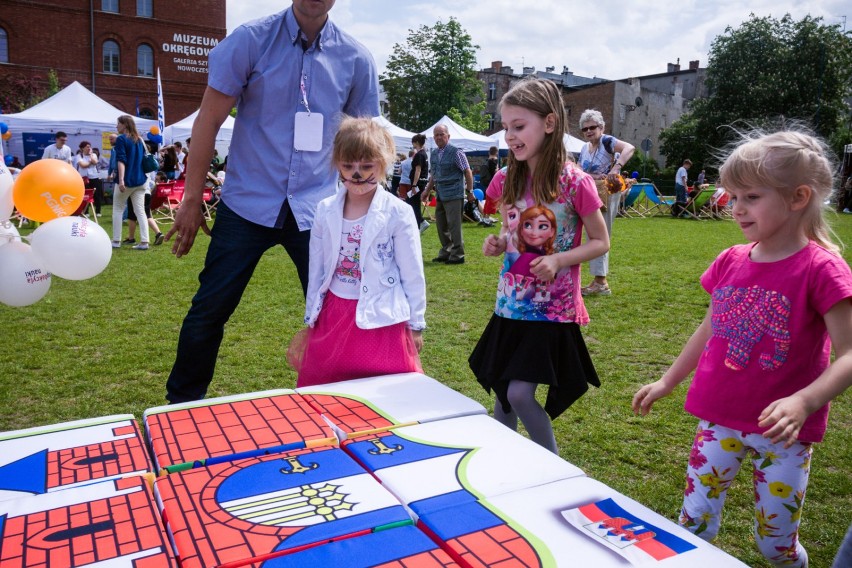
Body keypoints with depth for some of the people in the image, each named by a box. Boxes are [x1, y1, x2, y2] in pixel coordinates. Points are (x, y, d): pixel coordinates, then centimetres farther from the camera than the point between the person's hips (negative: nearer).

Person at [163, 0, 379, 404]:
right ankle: (181, 403, 26)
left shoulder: (356, 59, 2)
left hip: (317, 209, 1)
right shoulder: (251, 40, -3)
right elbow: (208, 121, -1)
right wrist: (192, 200, -2)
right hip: (248, 203, -1)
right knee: (209, 310, 5)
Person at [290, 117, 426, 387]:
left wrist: (415, 325, -1)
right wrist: (311, 319, 13)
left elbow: (413, 274, -5)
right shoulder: (325, 210, 0)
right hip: (332, 316, 4)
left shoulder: (398, 213, -11)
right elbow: (316, 270, 9)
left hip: (380, 320, -4)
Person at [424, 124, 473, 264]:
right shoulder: (434, 153, 12)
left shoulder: (456, 152, -8)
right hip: (440, 195, 7)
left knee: (454, 225, -5)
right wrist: (428, 190, 19)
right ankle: (445, 253, 25)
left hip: (454, 195, -7)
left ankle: (457, 255, 4)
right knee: (441, 225, 12)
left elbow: (467, 172, -6)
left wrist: (469, 190, -8)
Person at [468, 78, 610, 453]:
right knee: (501, 393, 13)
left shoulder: (574, 182, -13)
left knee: (520, 394, -9)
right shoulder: (507, 180, 2)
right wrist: (498, 244, -4)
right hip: (511, 305, 6)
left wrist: (558, 260, -20)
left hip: (553, 307, -5)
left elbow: (600, 242, -5)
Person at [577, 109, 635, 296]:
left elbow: (630, 148, -30)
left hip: (607, 195, -8)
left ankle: (600, 282, 2)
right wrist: (594, 176, -18)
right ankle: (599, 281, 21)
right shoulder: (584, 149, 9)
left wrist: (616, 167, -43)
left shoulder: (607, 141, -13)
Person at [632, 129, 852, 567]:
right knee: (693, 524, 11)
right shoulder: (730, 262, 1)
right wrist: (667, 382, 18)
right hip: (718, 420, 4)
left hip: (782, 432, -4)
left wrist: (804, 402, -33)